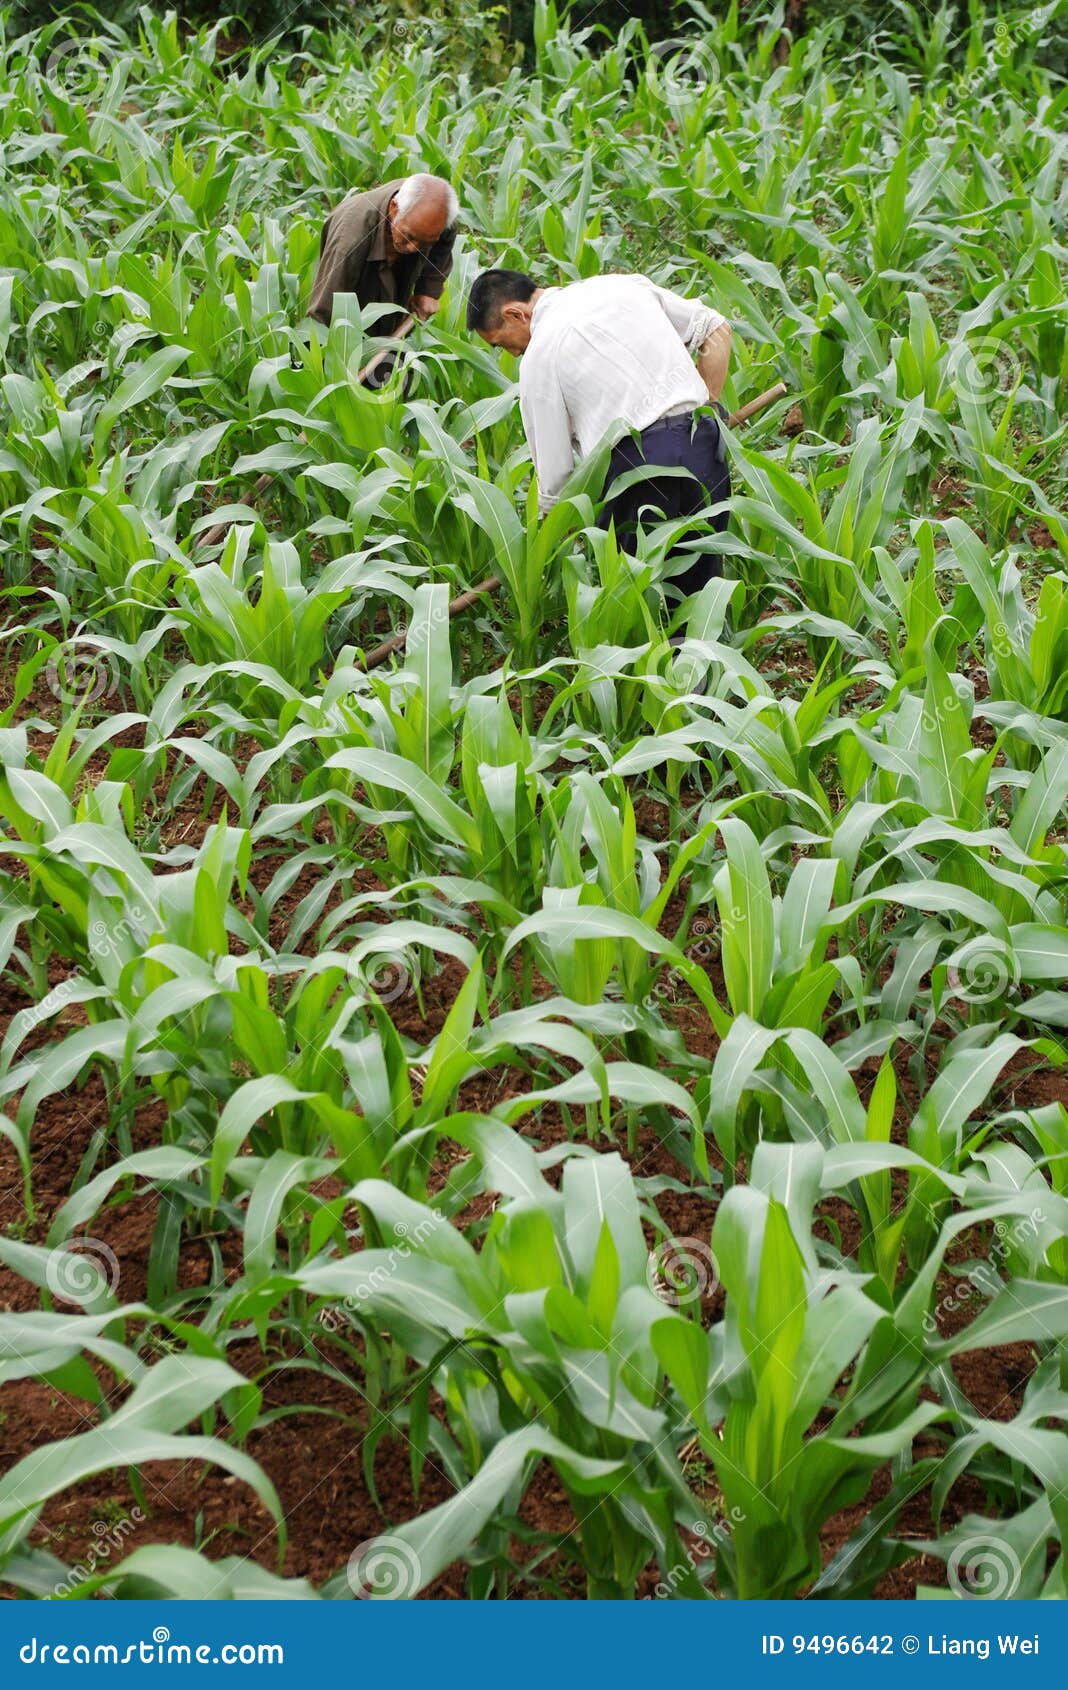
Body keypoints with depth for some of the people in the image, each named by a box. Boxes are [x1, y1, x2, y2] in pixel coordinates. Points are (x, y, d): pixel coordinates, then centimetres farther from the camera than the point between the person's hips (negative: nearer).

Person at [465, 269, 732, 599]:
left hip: (640, 464, -6)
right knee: (697, 588, 13)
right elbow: (717, 329, 19)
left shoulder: (538, 355, 1)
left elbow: (555, 471, 3)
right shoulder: (626, 285, 17)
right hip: (706, 446, 6)